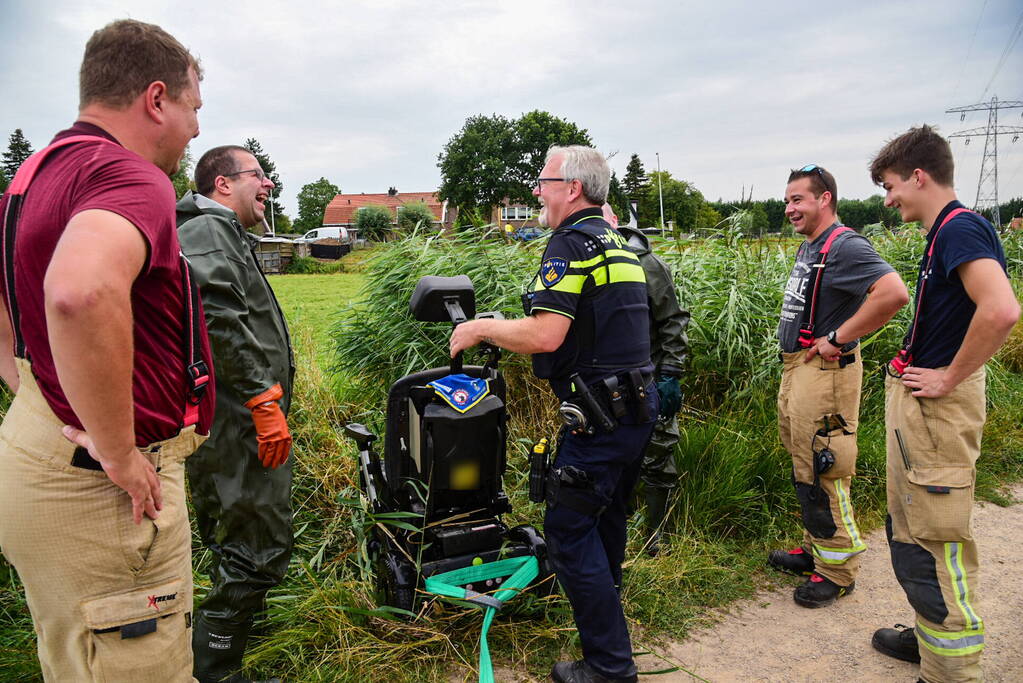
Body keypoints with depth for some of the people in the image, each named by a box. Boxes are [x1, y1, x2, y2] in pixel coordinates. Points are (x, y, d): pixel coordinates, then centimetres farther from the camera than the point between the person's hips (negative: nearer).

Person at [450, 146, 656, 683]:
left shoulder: (571, 243, -14)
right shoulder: (617, 242, 16)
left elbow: (546, 335, -24)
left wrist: (482, 327, -8)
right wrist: (502, 330, 21)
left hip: (602, 414, -10)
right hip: (639, 403, 10)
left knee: (569, 527, -1)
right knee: (606, 512, 25)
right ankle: (603, 600, 46)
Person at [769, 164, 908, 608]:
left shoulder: (845, 246, -15)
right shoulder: (807, 248, 16)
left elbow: (893, 293, -30)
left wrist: (838, 338, -22)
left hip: (824, 371, -10)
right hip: (795, 367, 10)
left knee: (822, 473, -3)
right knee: (803, 468, 18)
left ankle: (837, 570, 12)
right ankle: (815, 549, 32)